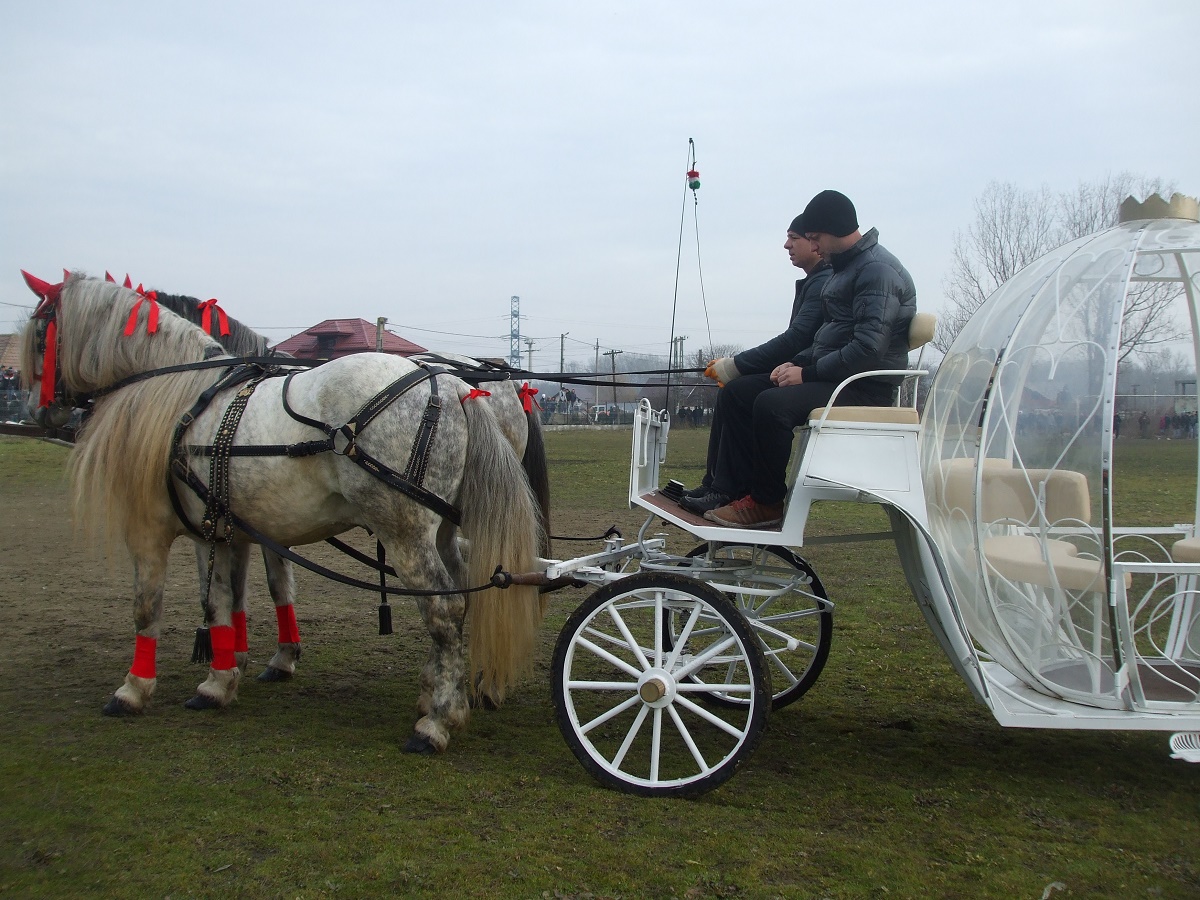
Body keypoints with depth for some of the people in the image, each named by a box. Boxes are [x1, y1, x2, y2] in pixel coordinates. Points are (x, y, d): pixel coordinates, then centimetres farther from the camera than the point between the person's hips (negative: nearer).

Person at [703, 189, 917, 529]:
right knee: (738, 392, 2)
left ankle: (767, 503, -15)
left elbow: (868, 349, -23)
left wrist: (808, 373, -17)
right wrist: (798, 363, 7)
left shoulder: (878, 270, -14)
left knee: (771, 404, -31)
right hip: (831, 376, 11)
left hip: (864, 388, -11)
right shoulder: (844, 266, 18)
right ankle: (750, 488, -5)